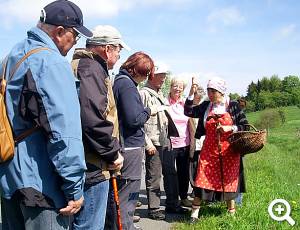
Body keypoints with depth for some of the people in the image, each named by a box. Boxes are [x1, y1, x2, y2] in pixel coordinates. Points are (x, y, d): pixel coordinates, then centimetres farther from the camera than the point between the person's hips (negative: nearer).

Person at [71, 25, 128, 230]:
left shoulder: (81, 65, 19)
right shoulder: (91, 69, -14)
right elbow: (93, 119, -27)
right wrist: (113, 153, -14)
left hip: (85, 164, 11)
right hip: (92, 166, -11)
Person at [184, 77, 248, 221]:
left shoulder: (233, 106, -2)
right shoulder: (206, 106, 6)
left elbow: (245, 126, -1)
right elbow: (189, 112, 3)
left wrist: (230, 128, -17)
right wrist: (191, 94, -6)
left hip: (229, 151, -1)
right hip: (209, 151, 2)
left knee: (229, 179, 9)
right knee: (203, 179, -4)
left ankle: (231, 210, 27)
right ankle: (195, 211, 4)